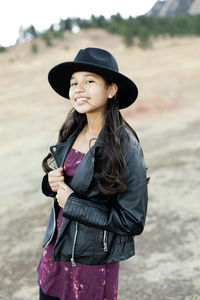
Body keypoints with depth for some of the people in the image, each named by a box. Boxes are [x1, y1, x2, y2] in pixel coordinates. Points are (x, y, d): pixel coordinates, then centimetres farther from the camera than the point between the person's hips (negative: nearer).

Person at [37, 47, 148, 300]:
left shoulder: (125, 148, -20)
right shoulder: (72, 134, -1)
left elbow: (133, 222, -20)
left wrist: (71, 203, -19)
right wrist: (52, 183, -10)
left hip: (92, 263, -6)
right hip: (55, 251, 6)